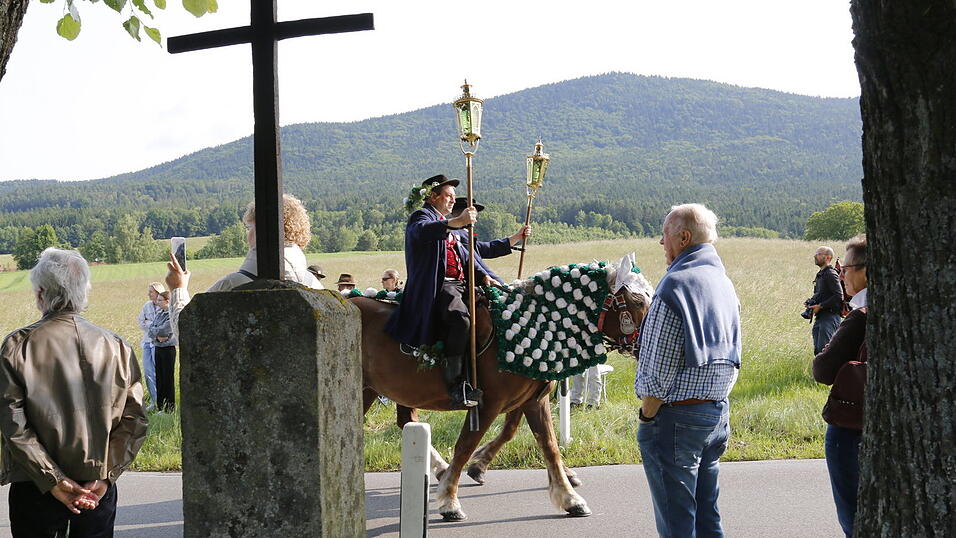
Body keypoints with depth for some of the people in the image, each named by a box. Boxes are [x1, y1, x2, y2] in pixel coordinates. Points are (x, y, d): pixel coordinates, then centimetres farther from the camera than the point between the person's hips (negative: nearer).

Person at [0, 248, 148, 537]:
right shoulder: (116, 347, -1)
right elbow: (134, 420, -4)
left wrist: (54, 482, -13)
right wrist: (105, 477, -6)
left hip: (35, 490, -2)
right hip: (98, 490, 2)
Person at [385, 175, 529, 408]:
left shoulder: (453, 227, 30)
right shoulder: (422, 216, 2)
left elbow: (478, 249, 32)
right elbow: (423, 231, -24)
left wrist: (514, 239, 23)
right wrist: (457, 221, -38)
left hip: (461, 283, 9)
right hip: (438, 286, -9)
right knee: (460, 318, -34)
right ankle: (456, 386, -35)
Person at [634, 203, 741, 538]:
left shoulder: (676, 284, -16)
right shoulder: (724, 282, 12)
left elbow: (659, 369, -17)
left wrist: (646, 417, -7)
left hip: (677, 414, -9)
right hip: (718, 410, 9)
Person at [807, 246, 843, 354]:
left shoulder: (831, 274, -12)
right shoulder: (820, 274, 17)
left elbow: (838, 296, -19)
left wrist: (820, 306, -18)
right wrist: (811, 302, 7)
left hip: (830, 316, -10)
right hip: (819, 317, 10)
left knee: (823, 349, -13)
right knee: (817, 350, 11)